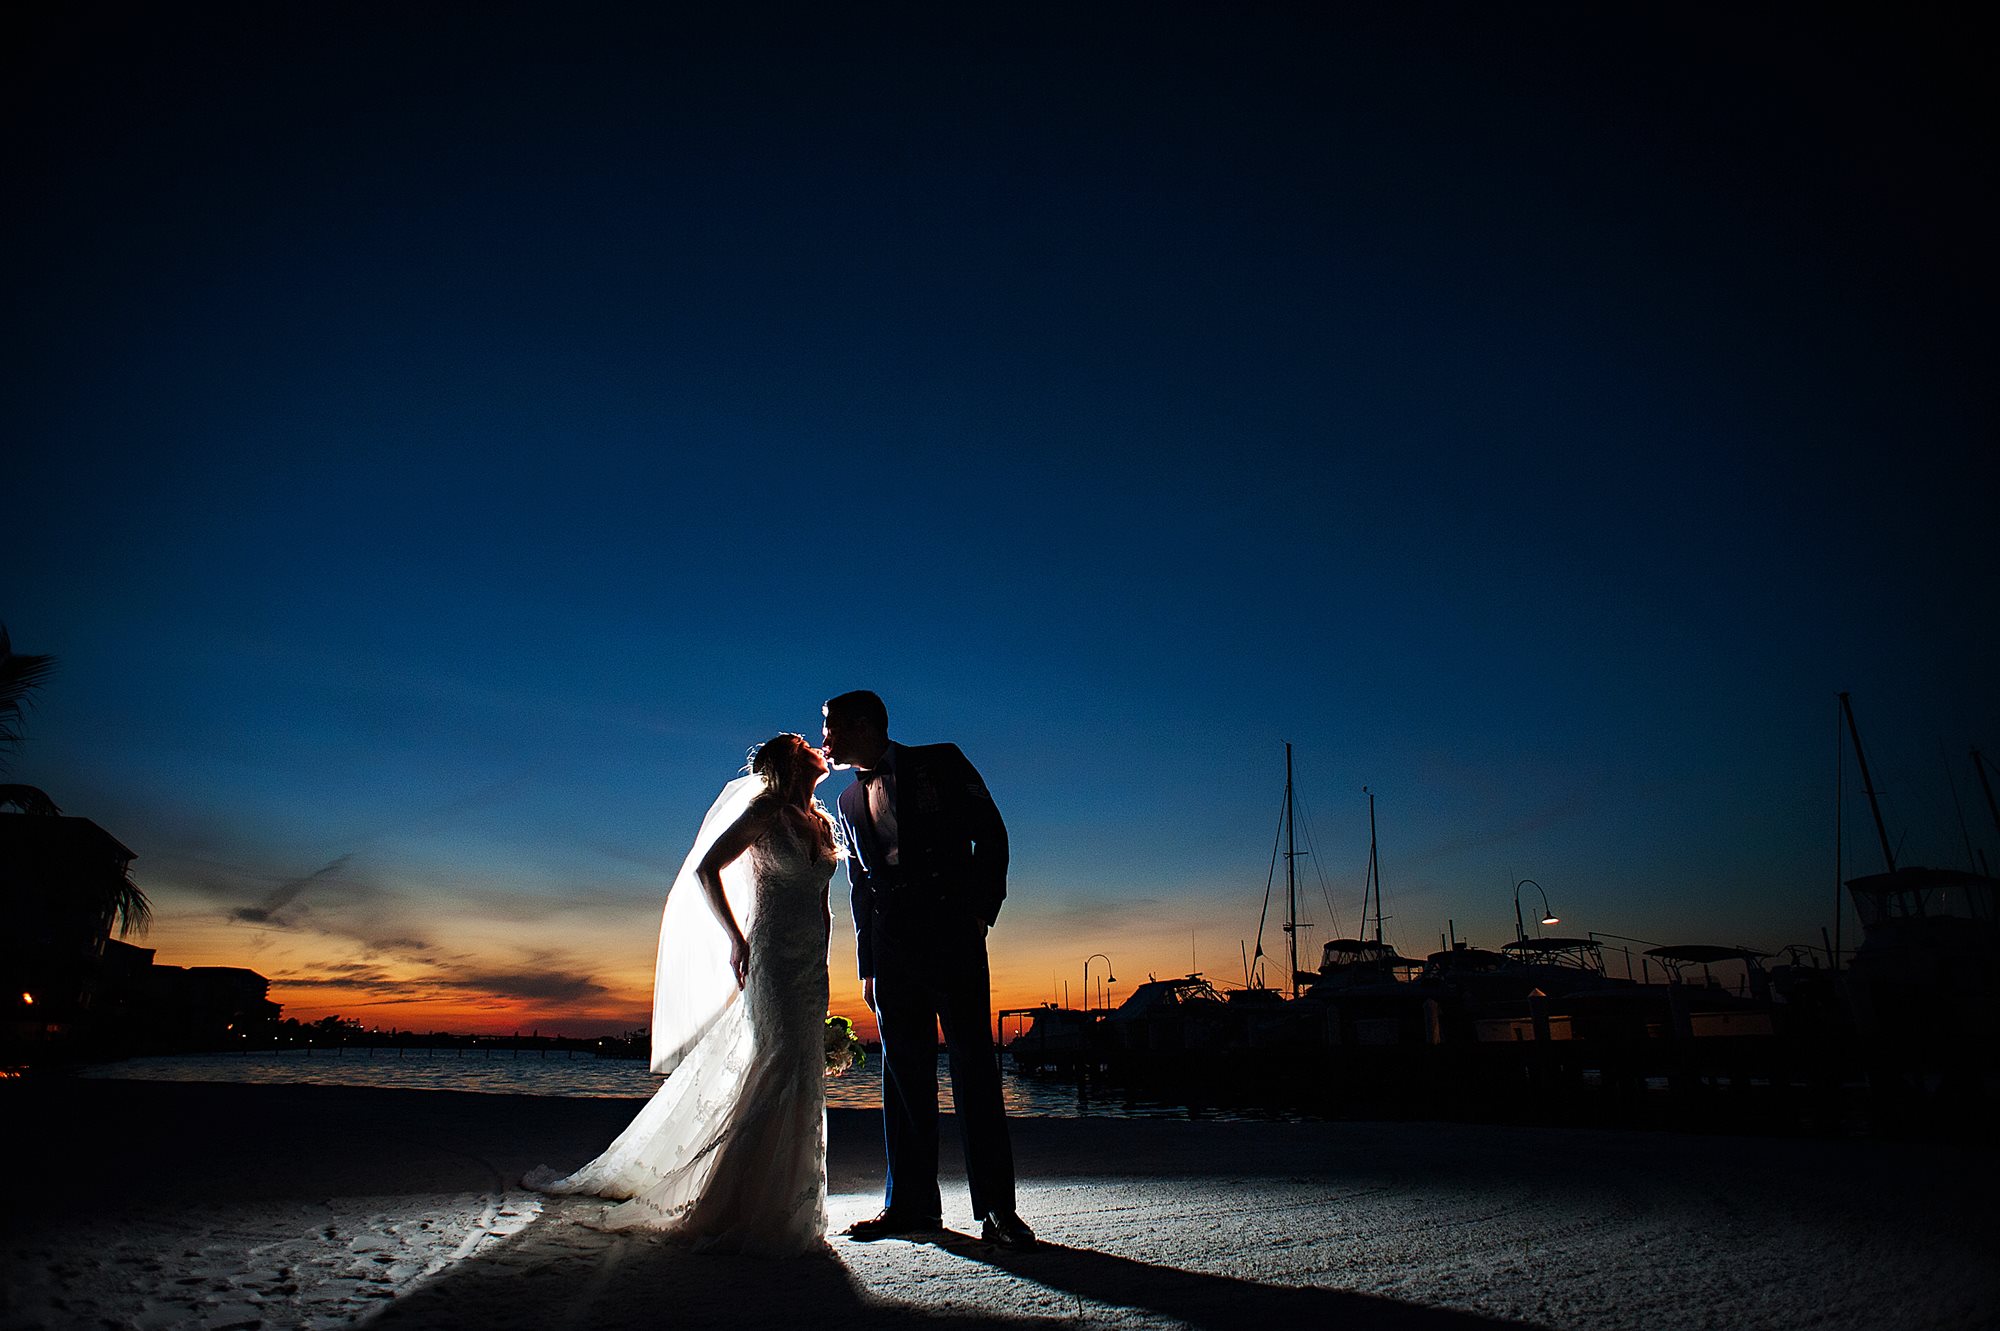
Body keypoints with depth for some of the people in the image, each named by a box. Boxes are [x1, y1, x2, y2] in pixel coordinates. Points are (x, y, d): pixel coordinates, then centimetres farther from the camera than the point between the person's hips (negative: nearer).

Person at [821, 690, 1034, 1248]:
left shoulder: (940, 762, 4)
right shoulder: (849, 801, 18)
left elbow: (991, 834, 1)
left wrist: (982, 910, -8)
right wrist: (868, 966, 14)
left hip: (954, 936, -5)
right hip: (891, 950, 5)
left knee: (974, 1068, -5)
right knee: (904, 1075, 6)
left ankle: (996, 1209, 1)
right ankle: (911, 1205, 16)